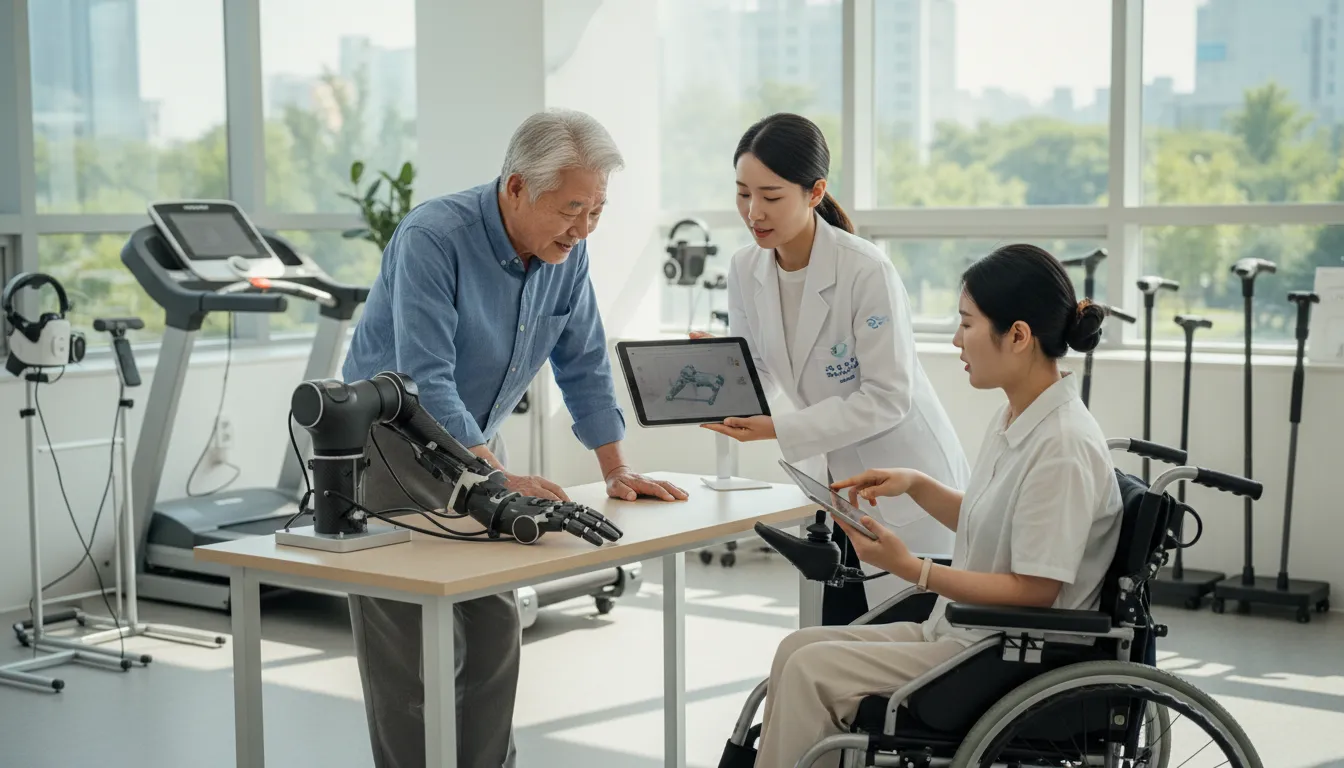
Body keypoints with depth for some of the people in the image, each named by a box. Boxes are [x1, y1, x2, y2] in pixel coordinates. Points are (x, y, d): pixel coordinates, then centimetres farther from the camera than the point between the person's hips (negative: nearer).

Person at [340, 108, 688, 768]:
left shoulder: (566, 251, -5)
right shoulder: (434, 238, -26)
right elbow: (428, 381, -31)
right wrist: (500, 481, -35)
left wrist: (616, 471, -1)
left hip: (475, 444, 6)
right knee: (418, 651, -6)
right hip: (392, 446, -6)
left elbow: (583, 363, 4)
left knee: (496, 632, 6)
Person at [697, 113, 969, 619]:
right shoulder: (746, 269, -3)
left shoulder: (867, 271, -23)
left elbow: (887, 397, -21)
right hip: (839, 480, 6)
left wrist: (781, 430, -26)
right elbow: (757, 374, 7)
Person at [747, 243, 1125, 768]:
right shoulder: (1013, 421, 8)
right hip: (962, 632, 9)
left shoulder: (1062, 446, -21)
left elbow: (1036, 590, -21)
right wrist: (915, 485, 6)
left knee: (811, 669, -14)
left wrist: (911, 569, -21)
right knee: (799, 646, 0)